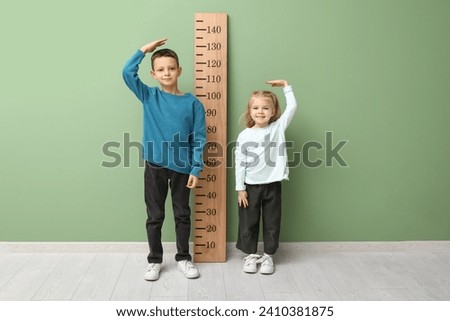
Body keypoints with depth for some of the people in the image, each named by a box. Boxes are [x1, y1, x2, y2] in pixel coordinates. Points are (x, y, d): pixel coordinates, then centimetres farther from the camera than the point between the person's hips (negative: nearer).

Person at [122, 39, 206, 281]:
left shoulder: (192, 103, -3)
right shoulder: (148, 97, 1)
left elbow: (199, 139, -3)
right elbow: (128, 72, -10)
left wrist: (196, 169, -8)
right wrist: (145, 50, -6)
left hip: (182, 168, 0)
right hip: (154, 167, 0)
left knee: (183, 215, 12)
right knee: (154, 216, 11)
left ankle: (183, 258, 28)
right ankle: (154, 260, 26)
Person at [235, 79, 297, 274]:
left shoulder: (278, 127, -1)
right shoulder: (244, 136, -4)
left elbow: (292, 107, -7)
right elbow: (240, 163, -3)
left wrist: (285, 86, -3)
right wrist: (240, 188, -5)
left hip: (272, 184, 1)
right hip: (251, 186, 0)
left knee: (272, 222, 9)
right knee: (249, 222, 9)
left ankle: (268, 256, 24)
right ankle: (250, 255, 25)